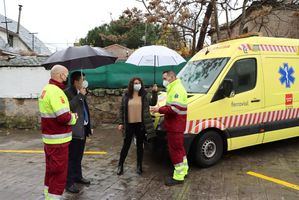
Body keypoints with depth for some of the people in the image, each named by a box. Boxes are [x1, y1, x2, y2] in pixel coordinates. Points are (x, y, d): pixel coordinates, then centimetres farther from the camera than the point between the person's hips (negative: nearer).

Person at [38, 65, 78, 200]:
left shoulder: (46, 89, 12)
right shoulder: (56, 91, -20)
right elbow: (64, 117, -27)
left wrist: (70, 116, 6)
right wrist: (73, 117, -7)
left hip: (49, 139, 10)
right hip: (58, 140, -10)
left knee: (51, 170, 21)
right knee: (59, 173, 0)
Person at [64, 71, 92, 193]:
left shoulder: (81, 93, 15)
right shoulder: (67, 92, -12)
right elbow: (68, 107, -29)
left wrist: (88, 126, 19)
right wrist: (80, 95, -22)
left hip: (82, 129, 9)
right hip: (73, 131, -8)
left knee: (79, 156, 19)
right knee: (71, 158, -1)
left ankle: (78, 176, 32)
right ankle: (69, 183, 8)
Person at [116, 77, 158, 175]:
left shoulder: (145, 95, 2)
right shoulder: (126, 96, 2)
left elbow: (153, 103, -8)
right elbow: (121, 110, 6)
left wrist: (154, 92, -21)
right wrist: (120, 123, 1)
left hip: (141, 124, 0)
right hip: (129, 124, 0)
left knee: (140, 145, 10)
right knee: (126, 145, 7)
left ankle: (139, 166, 23)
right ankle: (120, 165, 22)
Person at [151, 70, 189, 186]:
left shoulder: (176, 90, -17)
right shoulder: (173, 88, 18)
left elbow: (175, 109, -27)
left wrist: (160, 110, -20)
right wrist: (161, 109, 7)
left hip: (175, 127, -11)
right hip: (175, 126, 11)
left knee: (175, 151, -3)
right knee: (179, 149, 20)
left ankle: (178, 177, 7)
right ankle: (183, 170, 34)